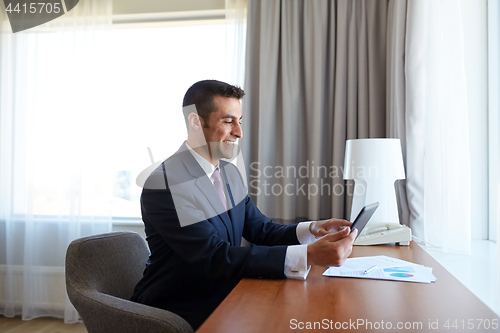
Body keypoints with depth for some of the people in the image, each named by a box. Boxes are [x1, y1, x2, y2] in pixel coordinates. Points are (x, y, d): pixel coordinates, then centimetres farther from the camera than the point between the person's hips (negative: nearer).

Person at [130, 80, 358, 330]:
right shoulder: (164, 185, -21)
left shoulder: (230, 173, 6)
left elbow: (262, 231, 5)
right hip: (179, 311, -6)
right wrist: (308, 255, -32)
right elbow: (216, 257, -27)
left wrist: (312, 229, -14)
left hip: (224, 297, 7)